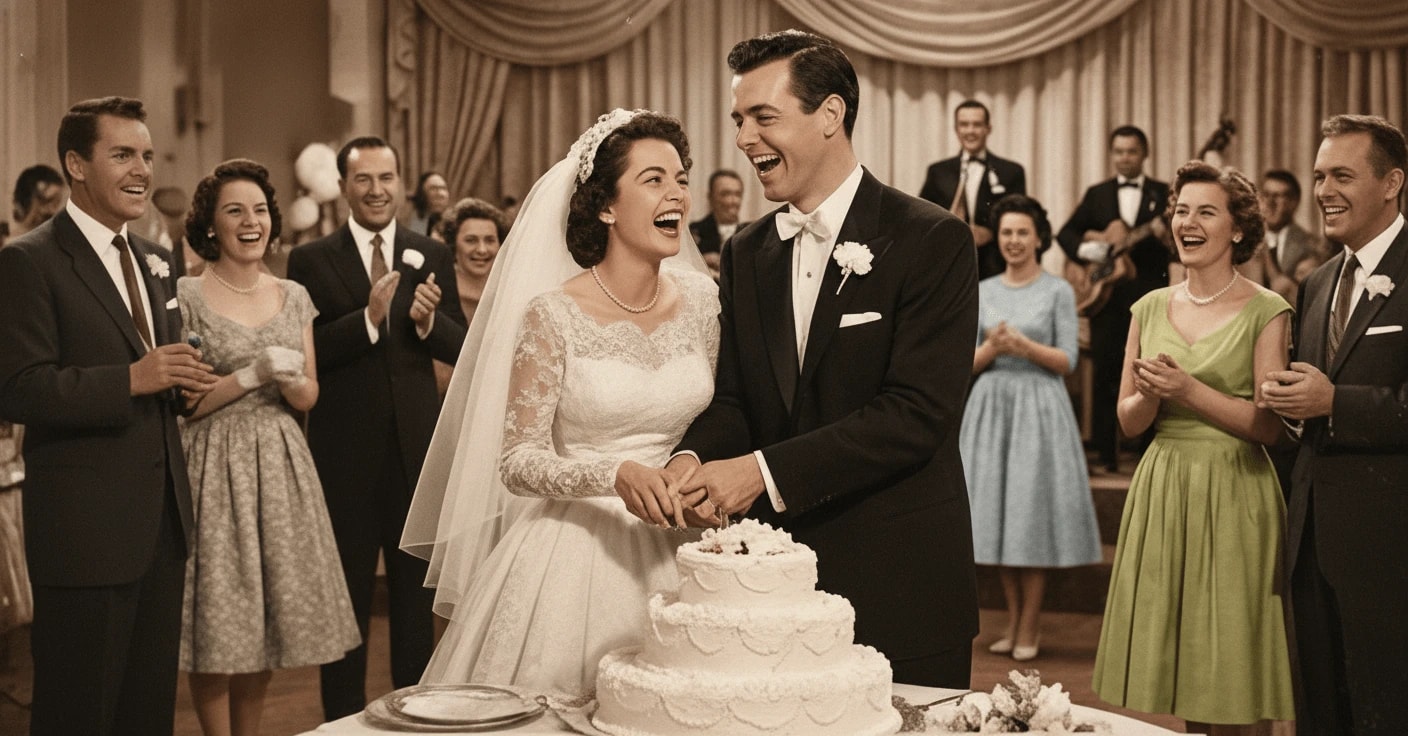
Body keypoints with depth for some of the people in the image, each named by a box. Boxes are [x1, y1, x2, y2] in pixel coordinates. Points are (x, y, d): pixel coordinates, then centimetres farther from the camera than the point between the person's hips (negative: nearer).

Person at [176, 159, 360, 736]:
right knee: (218, 624, -1)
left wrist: (290, 381, -10)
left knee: (265, 620, 9)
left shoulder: (294, 297, 9)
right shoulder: (185, 297, -5)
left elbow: (309, 396, 12)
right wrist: (250, 375, -17)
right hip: (213, 467, -4)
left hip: (280, 467, 4)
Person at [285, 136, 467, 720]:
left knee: (416, 591, 14)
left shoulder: (432, 256, 4)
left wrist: (428, 320, -19)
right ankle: (343, 714, 25)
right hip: (345, 448, -2)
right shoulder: (310, 260, -3)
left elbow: (460, 349, 1)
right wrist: (367, 318, -24)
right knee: (348, 594, 11)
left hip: (417, 446, 2)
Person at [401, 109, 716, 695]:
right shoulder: (555, 316, -11)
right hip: (576, 553, -4)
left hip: (674, 552, 4)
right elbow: (517, 462, -12)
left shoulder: (700, 298, 2)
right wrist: (615, 474, -27)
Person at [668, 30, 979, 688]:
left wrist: (764, 471, -22)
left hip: (897, 587, -5)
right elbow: (732, 399, 9)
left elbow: (917, 412, -17)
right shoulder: (746, 252, 10)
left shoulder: (934, 241, -9)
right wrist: (693, 460, -15)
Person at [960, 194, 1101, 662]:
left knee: (1033, 514, -4)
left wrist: (1024, 345, -17)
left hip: (1040, 407, -3)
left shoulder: (1058, 291, 1)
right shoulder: (983, 292, 10)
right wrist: (992, 346, -13)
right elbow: (969, 363, 7)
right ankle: (1014, 621, 15)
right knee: (999, 515, 4)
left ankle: (1029, 628, 5)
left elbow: (1068, 361, -3)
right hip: (991, 406, 3)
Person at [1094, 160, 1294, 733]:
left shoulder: (1265, 311, -4)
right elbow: (1128, 420, 9)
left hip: (1234, 496, -4)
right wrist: (1150, 394, -13)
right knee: (1175, 658, 9)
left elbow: (1269, 426, -9)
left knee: (1226, 660, 1)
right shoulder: (1151, 308, 8)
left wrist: (1189, 390, -19)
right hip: (1161, 494, 4)